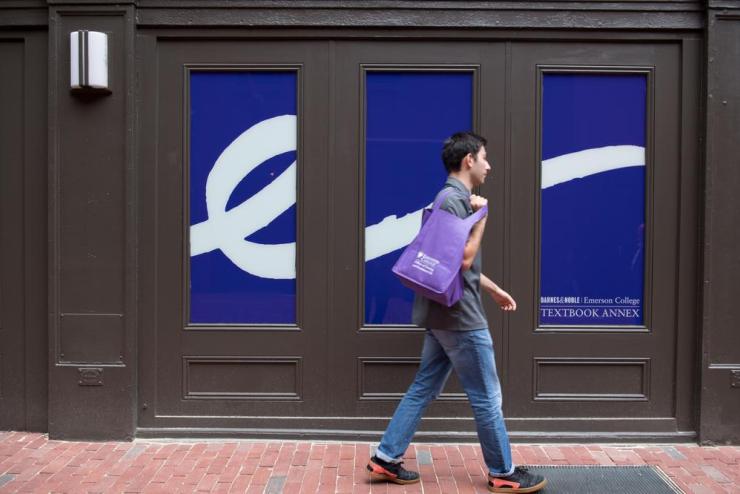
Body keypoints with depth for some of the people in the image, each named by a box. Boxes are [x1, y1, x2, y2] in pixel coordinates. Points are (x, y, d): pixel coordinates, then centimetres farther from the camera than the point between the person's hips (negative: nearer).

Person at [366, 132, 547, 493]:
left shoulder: (458, 200, 15)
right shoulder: (453, 200, -17)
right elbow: (463, 260, -21)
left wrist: (494, 290, 27)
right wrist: (482, 216, -13)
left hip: (444, 314, 10)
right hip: (459, 316, -10)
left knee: (424, 388, 13)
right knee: (486, 397, 3)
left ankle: (386, 458, 18)